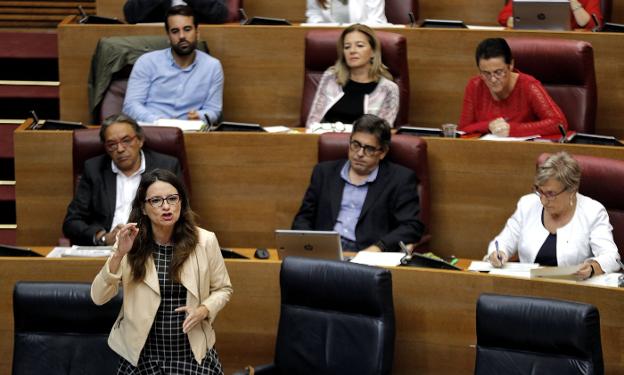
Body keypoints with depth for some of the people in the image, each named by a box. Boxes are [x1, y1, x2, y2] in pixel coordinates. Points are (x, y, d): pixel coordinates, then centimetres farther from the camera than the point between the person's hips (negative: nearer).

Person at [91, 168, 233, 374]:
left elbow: (222, 289, 7)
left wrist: (204, 310, -13)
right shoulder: (130, 243, -5)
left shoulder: (205, 241, -6)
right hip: (142, 355, 0)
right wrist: (119, 254, -23)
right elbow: (98, 297, -10)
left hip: (192, 353, 0)